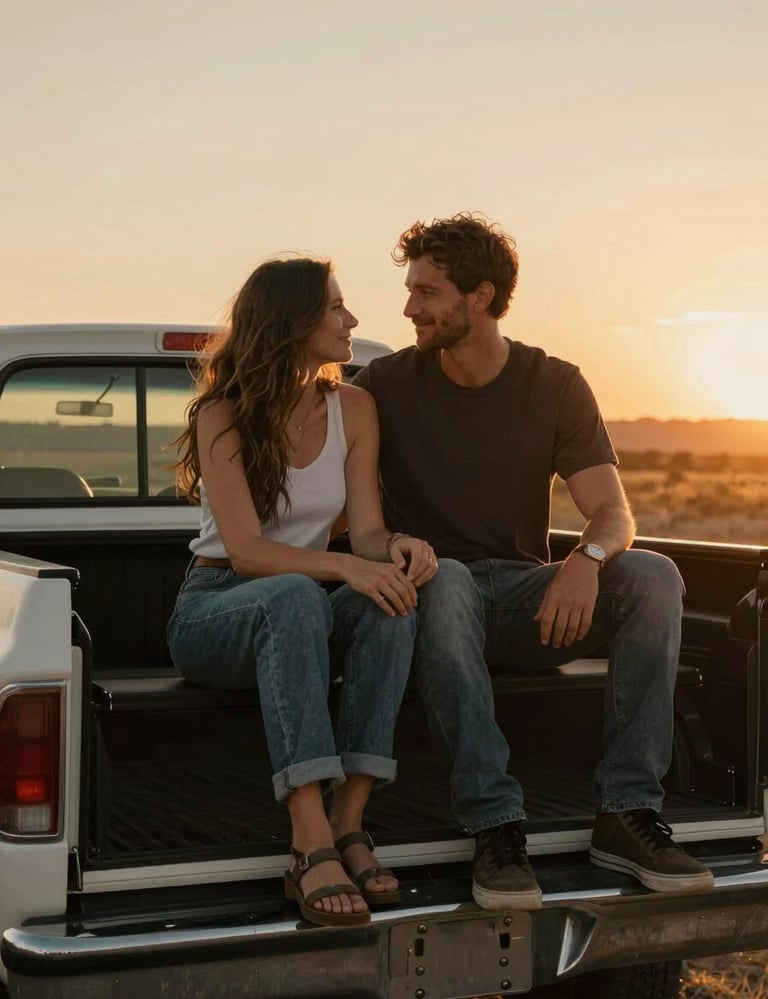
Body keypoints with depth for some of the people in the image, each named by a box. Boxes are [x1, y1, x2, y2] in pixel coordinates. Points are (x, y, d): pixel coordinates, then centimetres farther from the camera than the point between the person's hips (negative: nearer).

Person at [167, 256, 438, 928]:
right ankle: (311, 846, -46)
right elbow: (244, 550, -20)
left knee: (393, 595, -30)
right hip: (216, 608, -4)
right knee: (297, 595, -40)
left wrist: (394, 547, -25)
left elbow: (365, 529, -1)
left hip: (301, 608, 4)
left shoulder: (353, 408, 4)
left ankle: (348, 826, -34)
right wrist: (343, 565, -35)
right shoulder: (223, 414, -10)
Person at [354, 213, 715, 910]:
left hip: (523, 599, 2)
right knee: (446, 580, -38)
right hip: (436, 594, -2)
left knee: (653, 576, -25)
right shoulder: (387, 385, 3)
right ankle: (495, 829, -43)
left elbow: (614, 514, -4)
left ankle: (628, 813, -26)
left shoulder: (556, 386, 5)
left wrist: (587, 559, -28)